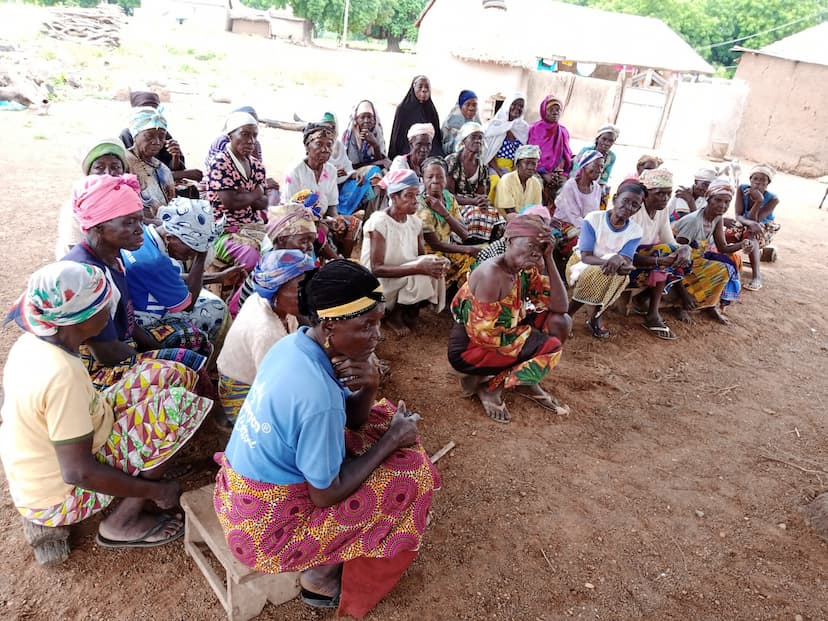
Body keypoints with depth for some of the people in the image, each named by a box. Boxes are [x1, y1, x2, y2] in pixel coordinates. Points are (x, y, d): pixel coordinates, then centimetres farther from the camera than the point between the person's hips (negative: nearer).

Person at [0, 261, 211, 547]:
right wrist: (155, 490, -19)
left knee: (167, 374, -1)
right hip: (60, 499, -7)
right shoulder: (62, 374, -33)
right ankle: (123, 523, -5)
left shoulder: (30, 342, -7)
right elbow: (78, 473, -29)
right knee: (177, 404, -20)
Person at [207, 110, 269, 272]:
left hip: (254, 226, 7)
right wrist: (255, 194, -2)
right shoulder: (220, 162, -8)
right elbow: (230, 202, -18)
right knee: (251, 256, -32)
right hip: (224, 230, -7)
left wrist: (243, 195, -15)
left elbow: (263, 203, 3)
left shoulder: (257, 166, 12)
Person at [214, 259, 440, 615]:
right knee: (410, 472, -6)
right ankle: (320, 576, 9)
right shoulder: (318, 396, -33)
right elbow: (326, 495, -21)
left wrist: (368, 387, -18)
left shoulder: (295, 343, -7)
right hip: (266, 527, -8)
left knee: (382, 418, 13)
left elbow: (351, 420, 4)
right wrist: (393, 438, -12)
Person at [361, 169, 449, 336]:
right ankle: (394, 316, -4)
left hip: (408, 282, 6)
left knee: (433, 271, -17)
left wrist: (437, 262, -23)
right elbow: (376, 269, -26)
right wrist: (418, 268, -34)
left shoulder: (415, 222, -1)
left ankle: (409, 312, 5)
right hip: (379, 285, -6)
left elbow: (422, 257, 2)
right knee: (420, 276, -27)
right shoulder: (379, 222, -20)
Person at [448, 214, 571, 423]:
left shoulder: (527, 270, -2)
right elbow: (484, 334, -26)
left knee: (560, 321, -3)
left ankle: (526, 383, 8)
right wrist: (530, 333, -13)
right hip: (468, 348, -8)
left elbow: (560, 307, -8)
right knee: (551, 347, -17)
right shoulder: (491, 273, -26)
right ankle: (489, 385, -4)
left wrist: (549, 258, -14)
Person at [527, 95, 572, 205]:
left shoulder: (563, 132, 14)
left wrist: (565, 175, -1)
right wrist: (543, 174, -9)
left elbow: (567, 157, 14)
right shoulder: (535, 129, 2)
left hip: (558, 177, 4)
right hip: (538, 174, -4)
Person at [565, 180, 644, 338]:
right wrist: (609, 261, -42)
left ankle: (596, 317, -8)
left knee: (622, 276, -29)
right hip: (580, 263, -3)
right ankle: (567, 314, -17)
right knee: (595, 274, -35)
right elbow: (586, 257, -23)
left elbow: (626, 262, -20)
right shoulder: (593, 219, -20)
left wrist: (619, 260, -45)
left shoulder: (635, 231, -11)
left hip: (609, 269, 4)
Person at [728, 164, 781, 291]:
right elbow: (738, 216, -22)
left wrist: (759, 201, -43)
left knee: (751, 236, -38)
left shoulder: (773, 199, -25)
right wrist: (751, 223, -44)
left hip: (765, 228, -3)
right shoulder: (742, 189, -19)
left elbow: (754, 220, -29)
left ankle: (757, 276, -40)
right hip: (744, 225, 3)